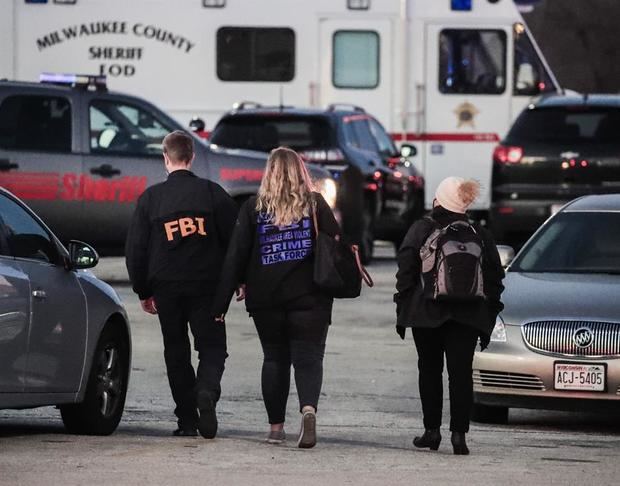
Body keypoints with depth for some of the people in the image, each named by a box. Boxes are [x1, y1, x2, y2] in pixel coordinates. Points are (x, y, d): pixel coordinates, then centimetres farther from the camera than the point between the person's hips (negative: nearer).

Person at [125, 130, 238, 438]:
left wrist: (143, 291, 12)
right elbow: (234, 239, 0)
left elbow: (135, 249, 3)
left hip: (166, 287, 1)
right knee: (212, 346, 5)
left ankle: (187, 419, 8)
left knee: (176, 352, 10)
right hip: (207, 285, -1)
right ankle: (206, 391, -24)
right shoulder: (212, 193, -2)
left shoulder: (150, 198, 0)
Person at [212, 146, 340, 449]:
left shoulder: (254, 208, 1)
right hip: (309, 297, -1)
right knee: (308, 358, -2)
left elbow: (236, 254, 1)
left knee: (274, 359, 13)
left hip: (266, 299, 1)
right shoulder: (315, 204, -1)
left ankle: (276, 426, 13)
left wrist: (222, 300, 3)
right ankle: (308, 408, -28)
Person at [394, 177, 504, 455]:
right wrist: (488, 321, 14)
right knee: (461, 373, 1)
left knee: (430, 371, 11)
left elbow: (406, 272, -4)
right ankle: (459, 432, -9)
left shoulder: (422, 230, -2)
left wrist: (401, 311, 2)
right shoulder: (480, 236, 6)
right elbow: (495, 279, 8)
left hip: (427, 315, -1)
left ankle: (432, 430, 11)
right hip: (468, 316, 1)